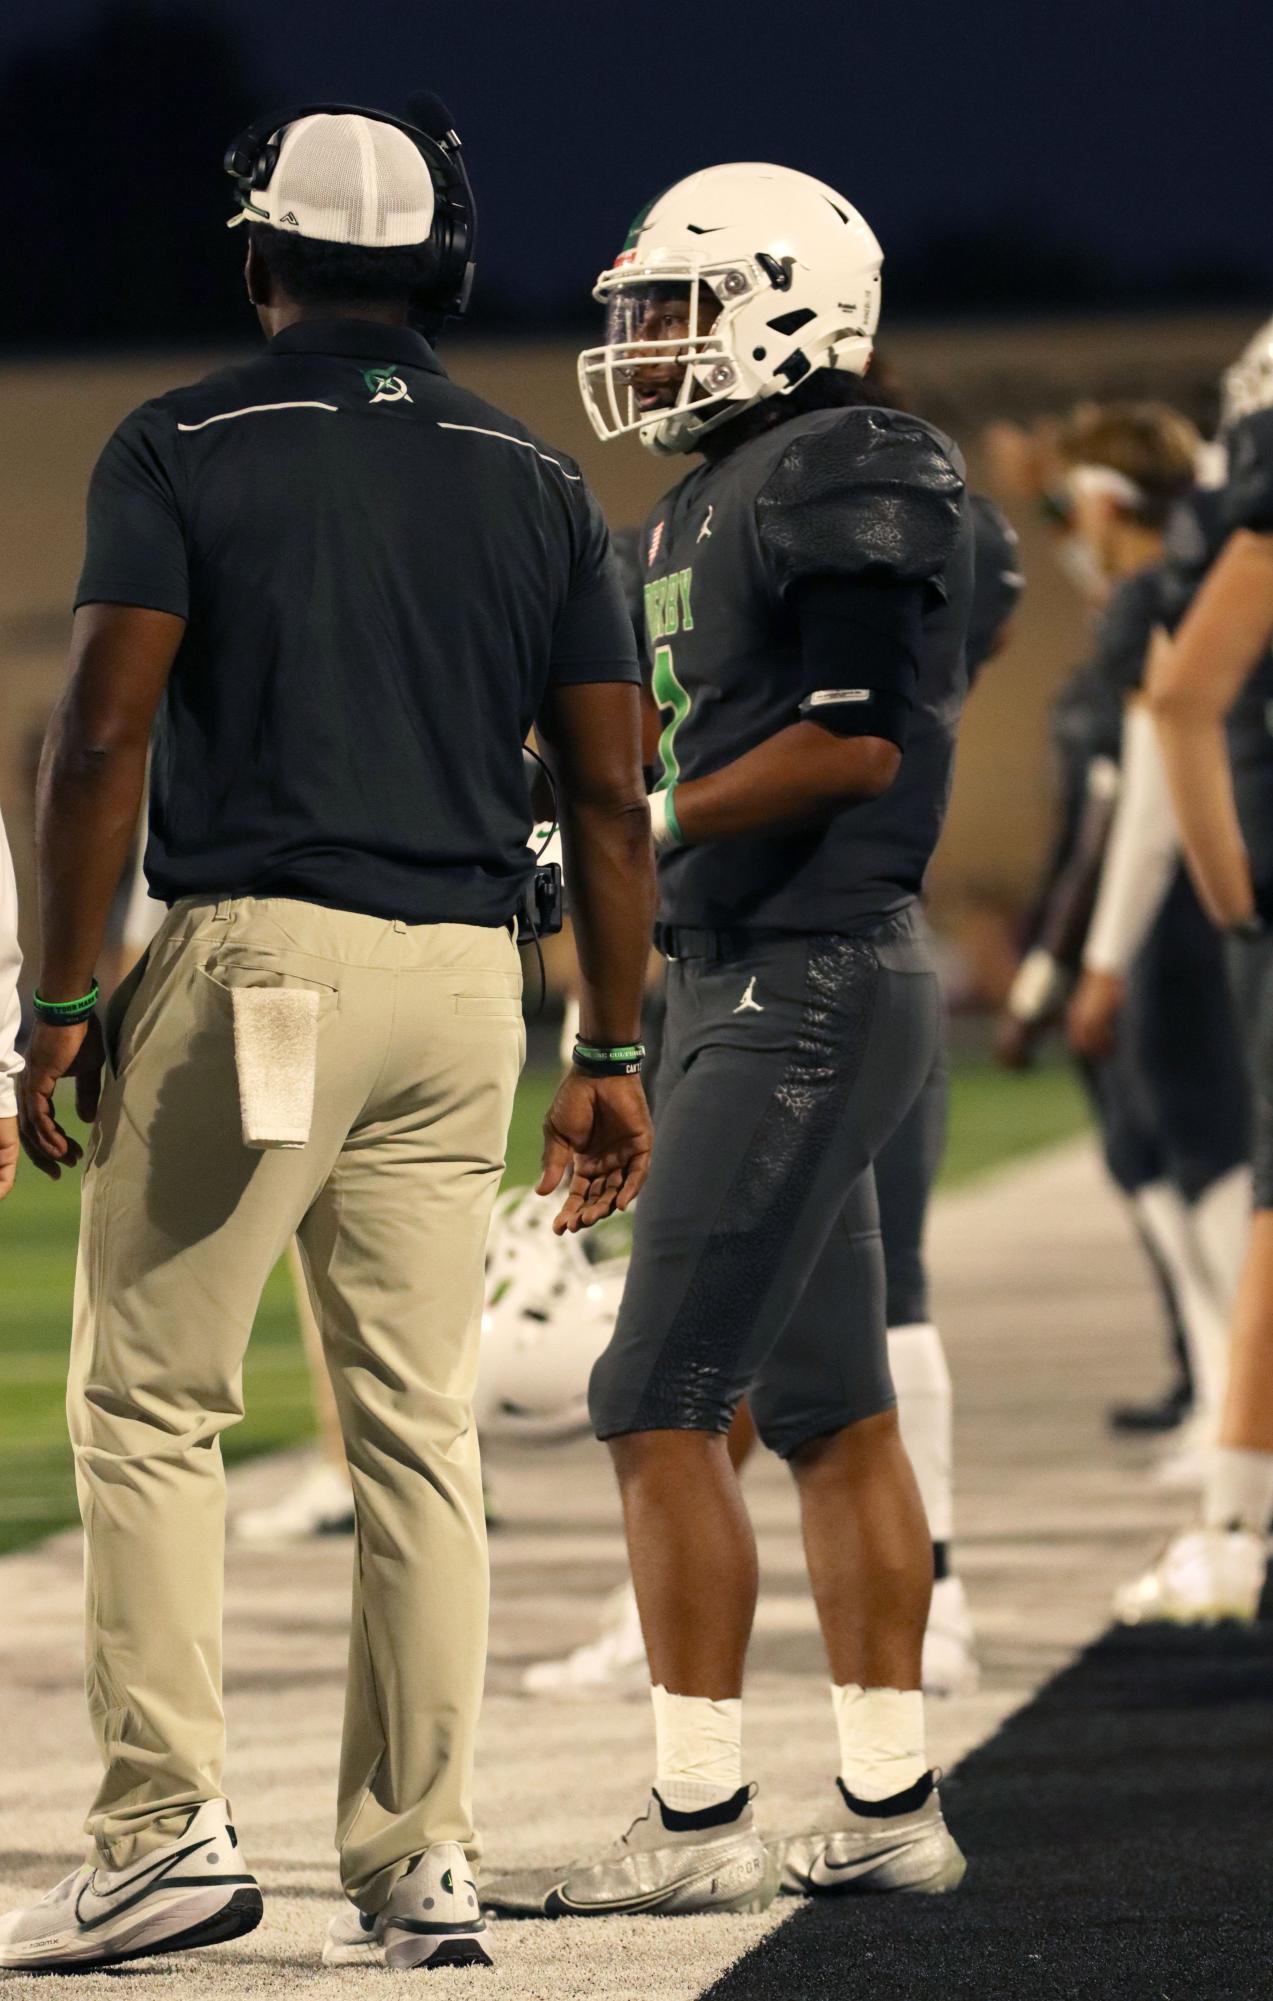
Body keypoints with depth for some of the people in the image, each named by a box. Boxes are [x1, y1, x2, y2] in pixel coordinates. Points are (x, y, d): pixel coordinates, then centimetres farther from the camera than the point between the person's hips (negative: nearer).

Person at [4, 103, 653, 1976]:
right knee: (418, 1428, 7)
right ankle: (419, 1870, 8)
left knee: (151, 1406, 3)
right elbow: (608, 796, 8)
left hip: (256, 961, -4)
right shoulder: (538, 485, 11)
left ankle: (171, 1827, -4)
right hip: (463, 977, 4)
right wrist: (612, 1057, 13)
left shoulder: (182, 450, -1)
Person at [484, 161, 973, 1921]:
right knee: (829, 1409, 11)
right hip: (750, 984, 10)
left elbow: (854, 747, -19)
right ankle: (889, 1805, 16)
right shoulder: (717, 503, 17)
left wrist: (639, 827, -15)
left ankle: (701, 1821, -7)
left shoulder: (848, 485, -13)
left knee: (661, 1402, -10)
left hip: (805, 985, -10)